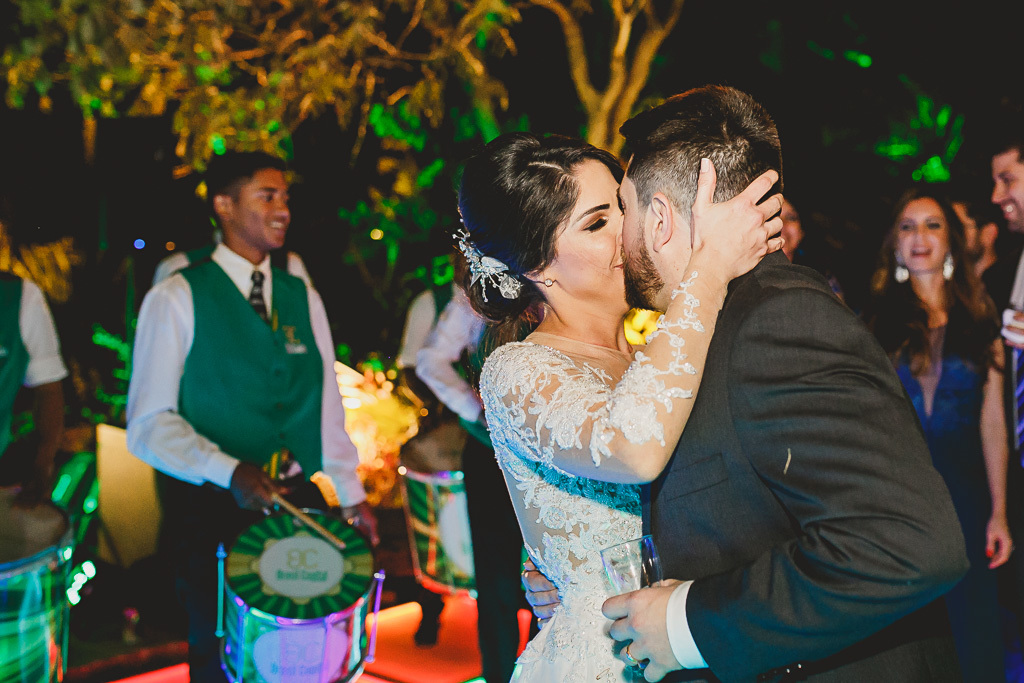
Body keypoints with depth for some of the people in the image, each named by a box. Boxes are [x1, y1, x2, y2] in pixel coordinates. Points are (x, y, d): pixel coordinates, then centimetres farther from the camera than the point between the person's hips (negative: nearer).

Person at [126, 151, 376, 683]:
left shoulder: (303, 298, 9)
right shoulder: (177, 298, -7)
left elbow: (326, 406, 11)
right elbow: (149, 425, -12)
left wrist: (351, 496, 8)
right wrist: (230, 471, -24)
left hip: (300, 500, 4)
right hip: (212, 509, -4)